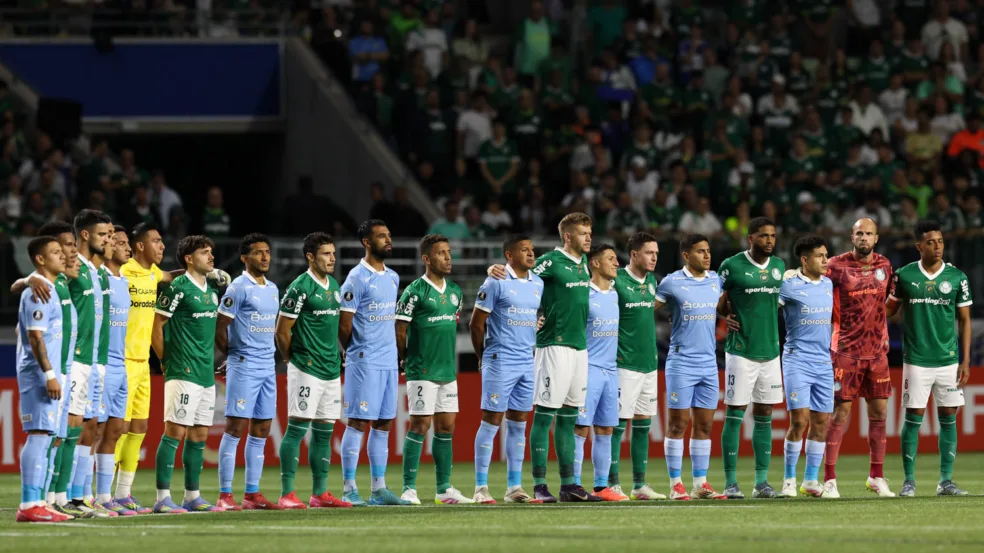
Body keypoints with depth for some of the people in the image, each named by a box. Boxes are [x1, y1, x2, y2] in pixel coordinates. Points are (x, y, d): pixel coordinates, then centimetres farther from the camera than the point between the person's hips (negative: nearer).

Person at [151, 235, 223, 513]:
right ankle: (163, 498, -8)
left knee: (199, 436, 10)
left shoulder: (212, 290, 15)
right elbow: (156, 325, -10)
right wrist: (166, 361, -5)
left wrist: (207, 360, 17)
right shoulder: (178, 288, -11)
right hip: (183, 374, -8)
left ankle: (193, 496, 15)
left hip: (206, 374, 8)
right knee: (175, 432, -9)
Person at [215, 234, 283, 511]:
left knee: (261, 431, 7)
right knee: (235, 427, -8)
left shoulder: (273, 289, 14)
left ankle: (252, 494, 11)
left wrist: (269, 355, 13)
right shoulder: (238, 288, -9)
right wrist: (234, 355, 2)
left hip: (268, 366, 7)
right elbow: (220, 330, -8)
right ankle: (225, 495, -7)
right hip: (243, 368, -7)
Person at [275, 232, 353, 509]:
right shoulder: (300, 287, -11)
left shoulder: (333, 285, 14)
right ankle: (287, 494, -9)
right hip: (306, 370, -8)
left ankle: (320, 493, 14)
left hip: (331, 370, 8)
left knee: (324, 432, 9)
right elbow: (282, 331, -9)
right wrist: (293, 360, 2)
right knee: (297, 428, -8)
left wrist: (335, 358, 17)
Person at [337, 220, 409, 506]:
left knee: (383, 424, 8)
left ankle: (379, 488, 11)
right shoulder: (357, 279, -10)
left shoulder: (393, 278, 14)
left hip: (390, 361, 7)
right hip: (364, 362, -7)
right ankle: (349, 489, -3)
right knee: (358, 423, -5)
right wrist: (356, 353, 2)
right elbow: (343, 325, -9)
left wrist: (392, 351, 12)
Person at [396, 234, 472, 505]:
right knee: (420, 425, -8)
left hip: (448, 370, 7)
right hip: (422, 371, -7)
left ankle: (444, 489, 13)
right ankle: (409, 489, -5)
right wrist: (407, 360, 0)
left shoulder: (454, 291, 11)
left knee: (446, 426, 8)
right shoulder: (415, 292, -11)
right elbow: (400, 330, -8)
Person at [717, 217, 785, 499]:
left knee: (764, 417, 8)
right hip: (741, 351, -5)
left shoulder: (778, 266, 10)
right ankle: (730, 482, -1)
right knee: (734, 416, -4)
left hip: (770, 351, 5)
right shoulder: (732, 266, -7)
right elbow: (719, 303, 3)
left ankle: (762, 481, 12)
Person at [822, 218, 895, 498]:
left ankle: (877, 477, 16)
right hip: (846, 350, -5)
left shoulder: (884, 265, 8)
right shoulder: (837, 266, -7)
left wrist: (885, 334, 15)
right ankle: (829, 480, -3)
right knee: (840, 412, -6)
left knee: (879, 412, 6)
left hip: (876, 350, 5)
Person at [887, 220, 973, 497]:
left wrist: (965, 361, 1)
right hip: (916, 360, -1)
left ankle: (946, 481, 8)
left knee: (949, 419, 2)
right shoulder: (904, 276, 0)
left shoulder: (957, 277, 2)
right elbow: (889, 308, 12)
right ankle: (909, 480, 4)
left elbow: (965, 320, 6)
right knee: (913, 419, -2)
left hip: (949, 360, 1)